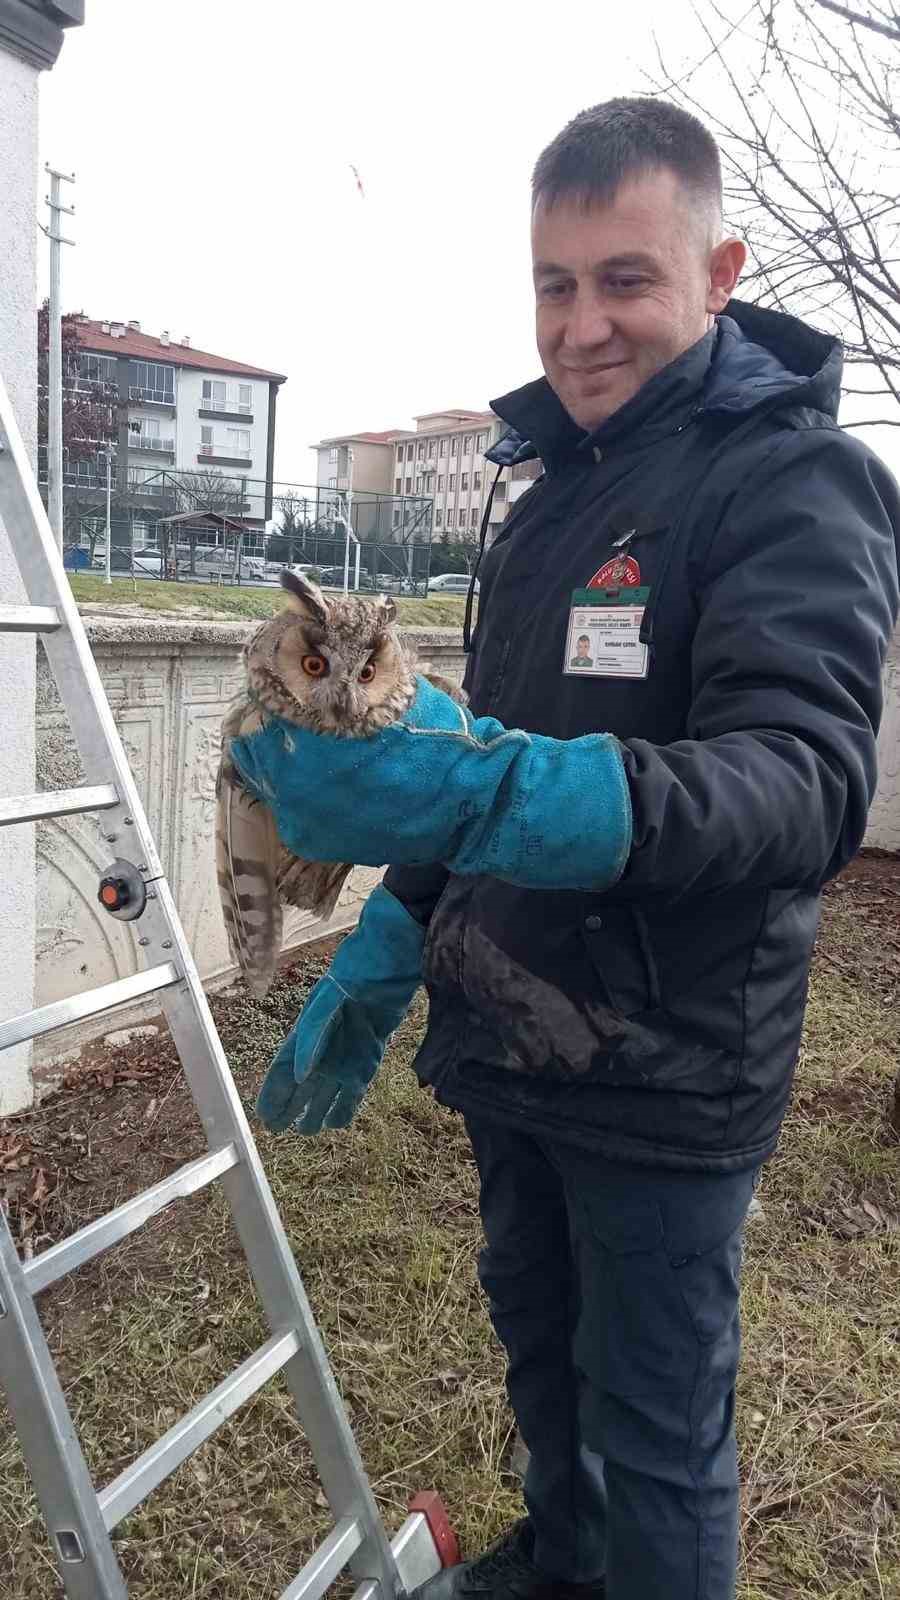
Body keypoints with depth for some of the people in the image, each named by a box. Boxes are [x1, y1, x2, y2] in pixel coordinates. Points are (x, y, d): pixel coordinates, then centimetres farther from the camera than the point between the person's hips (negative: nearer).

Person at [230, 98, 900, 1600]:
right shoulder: (554, 493, 10)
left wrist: (523, 796, -45)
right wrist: (386, 949, 9)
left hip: (663, 1076, -7)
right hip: (511, 1039, 8)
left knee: (654, 1435, 10)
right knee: (540, 1349, 27)